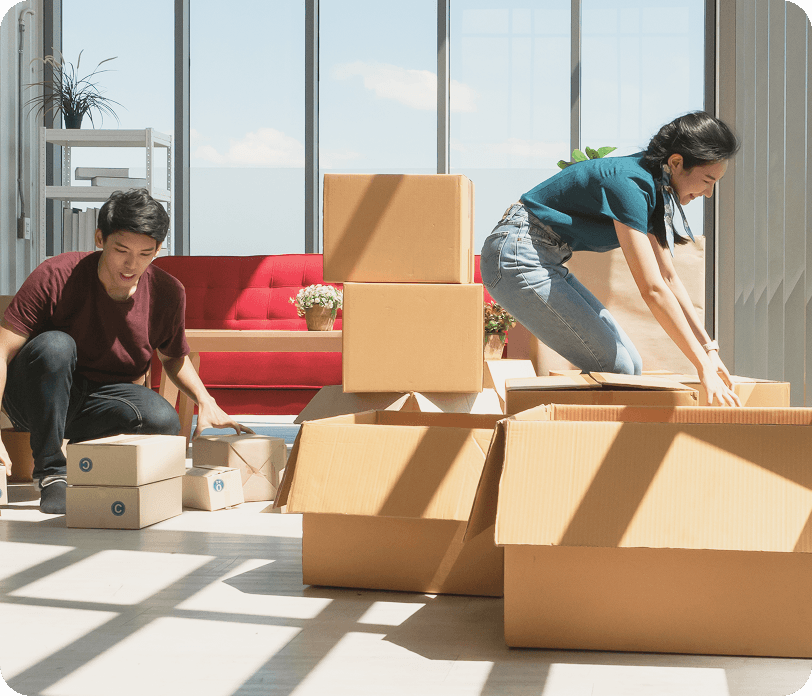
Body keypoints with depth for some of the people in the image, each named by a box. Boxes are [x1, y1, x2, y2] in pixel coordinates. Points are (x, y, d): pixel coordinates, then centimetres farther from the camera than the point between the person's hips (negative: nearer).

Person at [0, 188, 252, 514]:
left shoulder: (167, 294, -7)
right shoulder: (56, 276, -20)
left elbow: (173, 356, 14)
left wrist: (205, 400, -5)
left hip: (108, 401, 2)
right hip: (36, 398, -2)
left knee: (164, 421, -30)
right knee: (55, 345, -36)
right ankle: (50, 472, -22)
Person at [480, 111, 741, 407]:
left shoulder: (653, 185, 6)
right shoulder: (629, 184, -24)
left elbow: (668, 278, 12)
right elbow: (653, 290, -28)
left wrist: (709, 349, 7)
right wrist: (703, 366, -26)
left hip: (544, 260, 10)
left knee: (630, 364, 4)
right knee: (615, 369, -13)